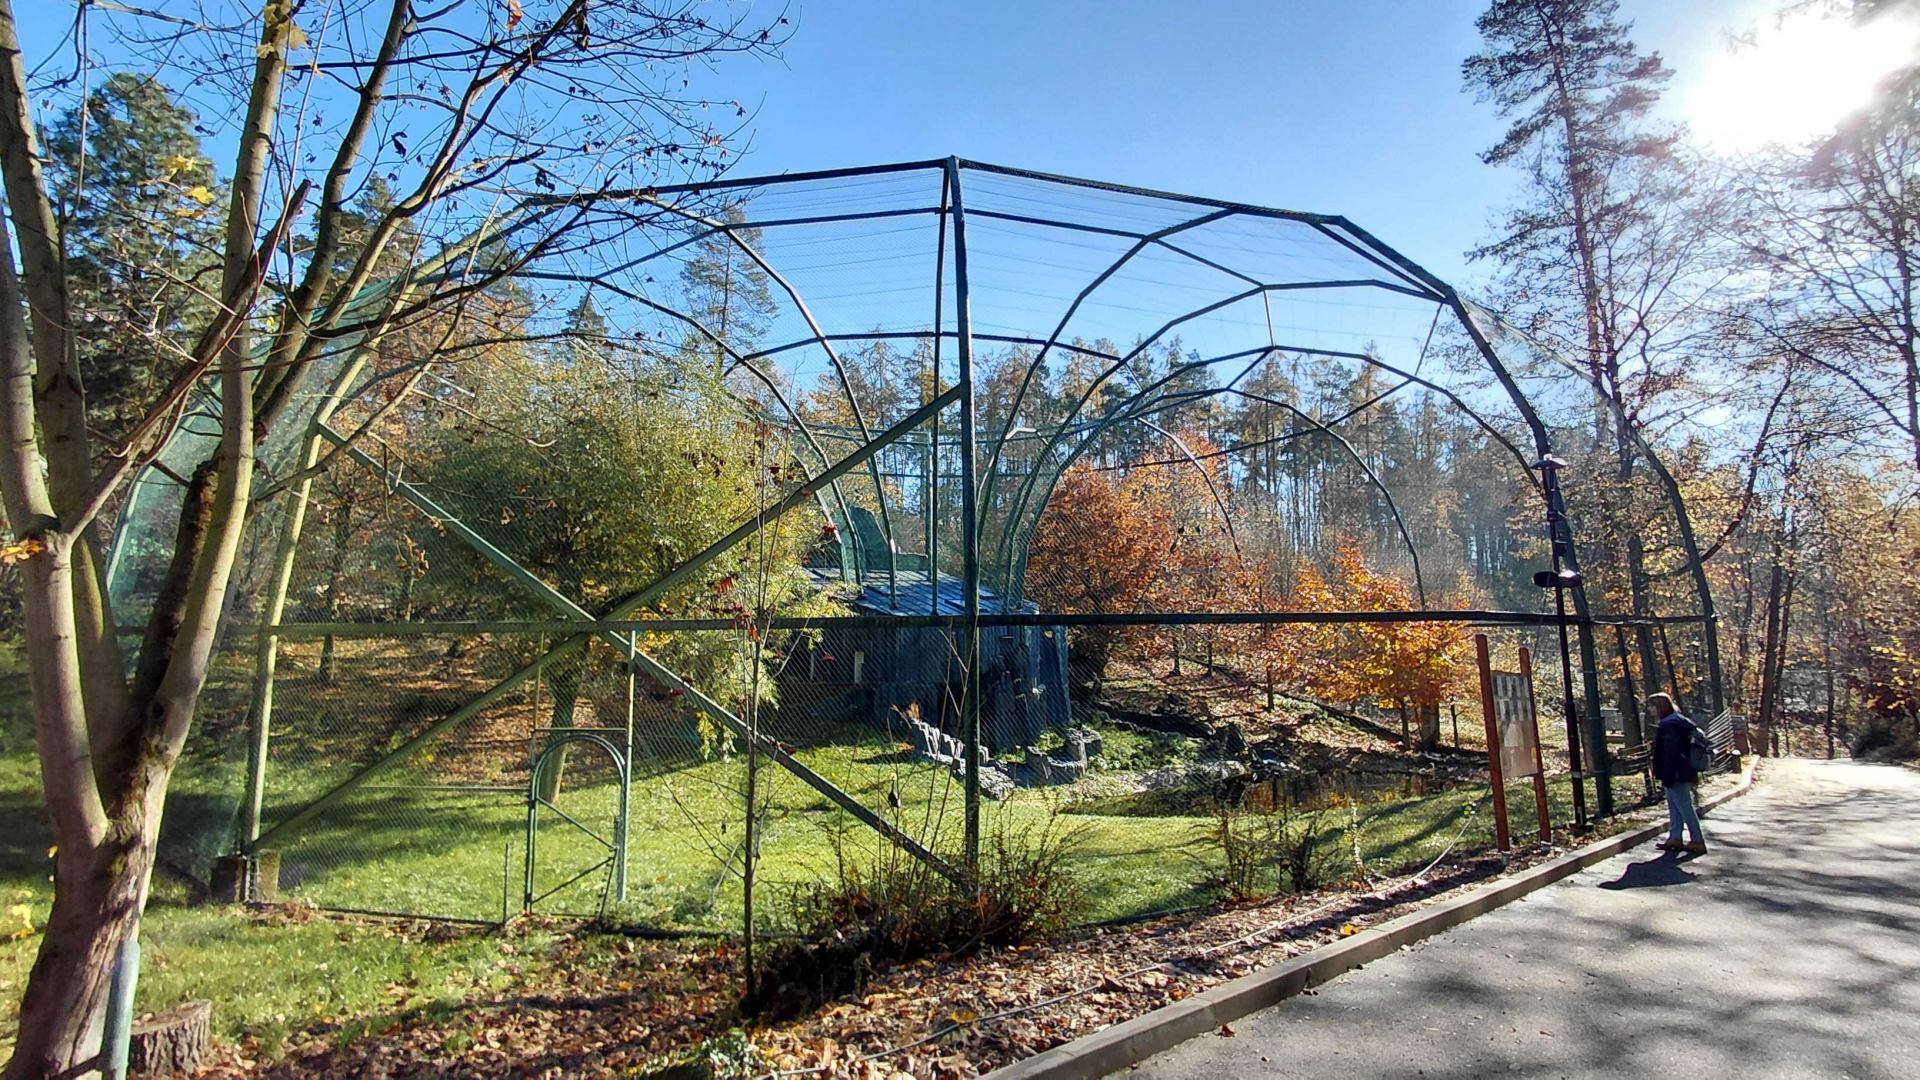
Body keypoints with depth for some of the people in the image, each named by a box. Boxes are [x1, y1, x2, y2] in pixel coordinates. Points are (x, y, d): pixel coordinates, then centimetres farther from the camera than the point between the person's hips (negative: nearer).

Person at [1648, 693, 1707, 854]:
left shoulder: (1670, 726, -20)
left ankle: (1698, 841, 3)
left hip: (1677, 774, -11)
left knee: (1684, 807, -3)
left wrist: (1667, 778, -21)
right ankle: (1675, 839, 18)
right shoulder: (1677, 722, 14)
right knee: (1674, 806, 13)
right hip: (1684, 773, 11)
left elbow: (1670, 754, -23)